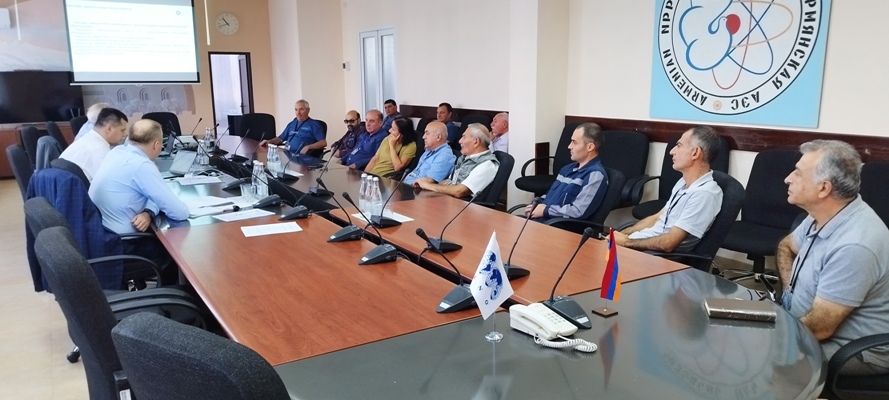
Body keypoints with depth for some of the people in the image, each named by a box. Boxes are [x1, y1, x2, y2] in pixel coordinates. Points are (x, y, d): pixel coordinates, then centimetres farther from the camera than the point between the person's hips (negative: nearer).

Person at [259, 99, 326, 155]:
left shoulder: (314, 125, 5)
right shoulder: (291, 124, 26)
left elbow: (323, 142, -4)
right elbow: (281, 138, 30)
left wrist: (308, 147, -19)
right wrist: (269, 141, 10)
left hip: (302, 156, -6)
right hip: (286, 153, 6)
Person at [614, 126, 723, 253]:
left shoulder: (705, 193, -21)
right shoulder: (684, 182, 9)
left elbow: (668, 244, -24)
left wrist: (626, 242, -13)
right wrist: (620, 234, 5)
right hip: (647, 243, 8)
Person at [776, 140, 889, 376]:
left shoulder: (853, 247, -32)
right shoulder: (827, 213, -4)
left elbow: (819, 329, -28)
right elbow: (786, 246, 17)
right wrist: (789, 289, 1)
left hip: (853, 349, -8)